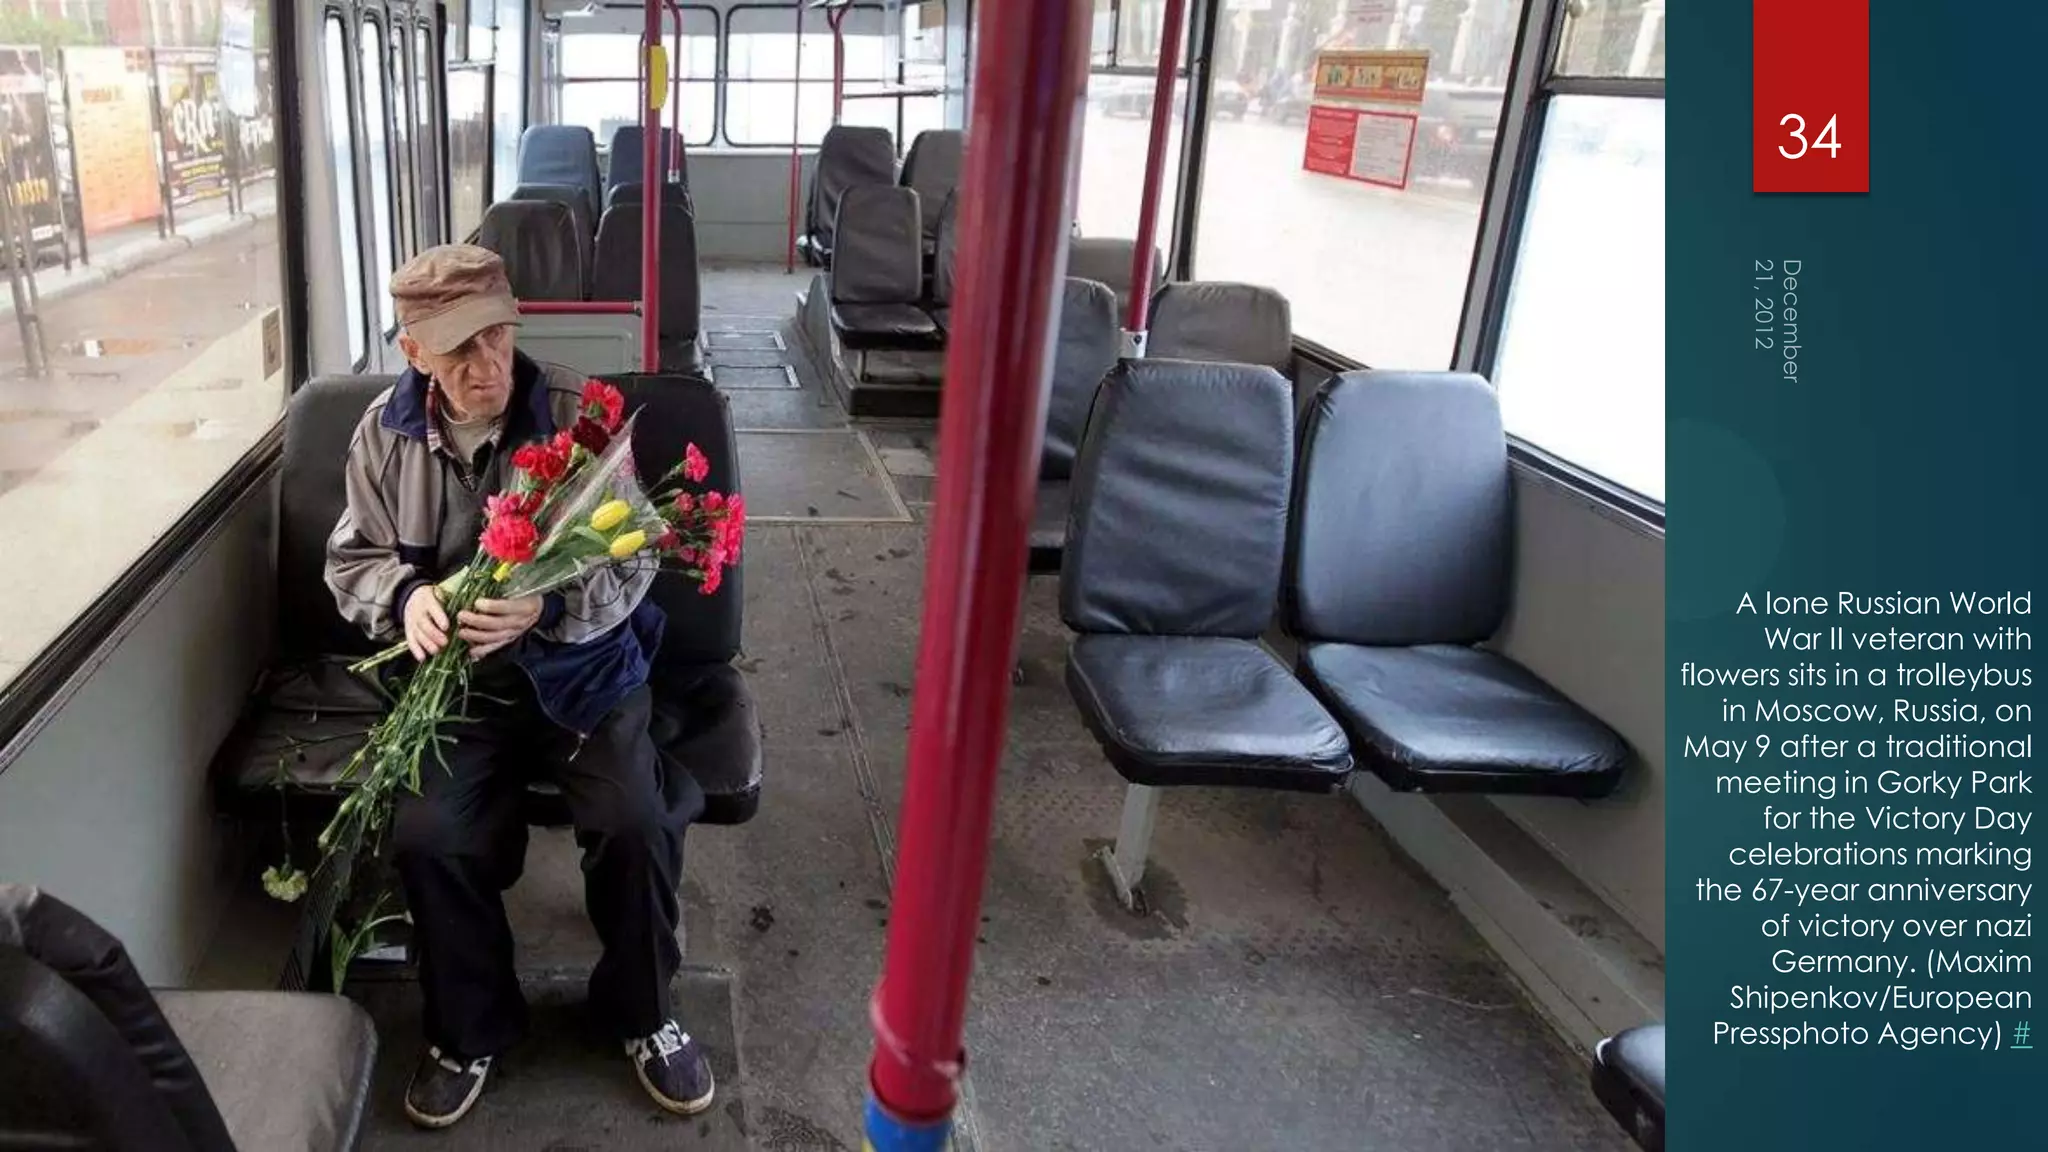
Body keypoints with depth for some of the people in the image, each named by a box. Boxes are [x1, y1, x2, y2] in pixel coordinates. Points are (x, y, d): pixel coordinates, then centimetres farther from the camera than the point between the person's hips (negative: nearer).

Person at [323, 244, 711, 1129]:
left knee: (637, 823, -22)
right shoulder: (385, 432, -2)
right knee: (428, 836, -18)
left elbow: (632, 564, -12)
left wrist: (546, 608, -32)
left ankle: (639, 1012, 9)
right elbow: (350, 561, 8)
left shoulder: (578, 414, -12)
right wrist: (405, 596, -16)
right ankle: (471, 1028, 11)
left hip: (581, 664, -2)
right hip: (455, 676, 2)